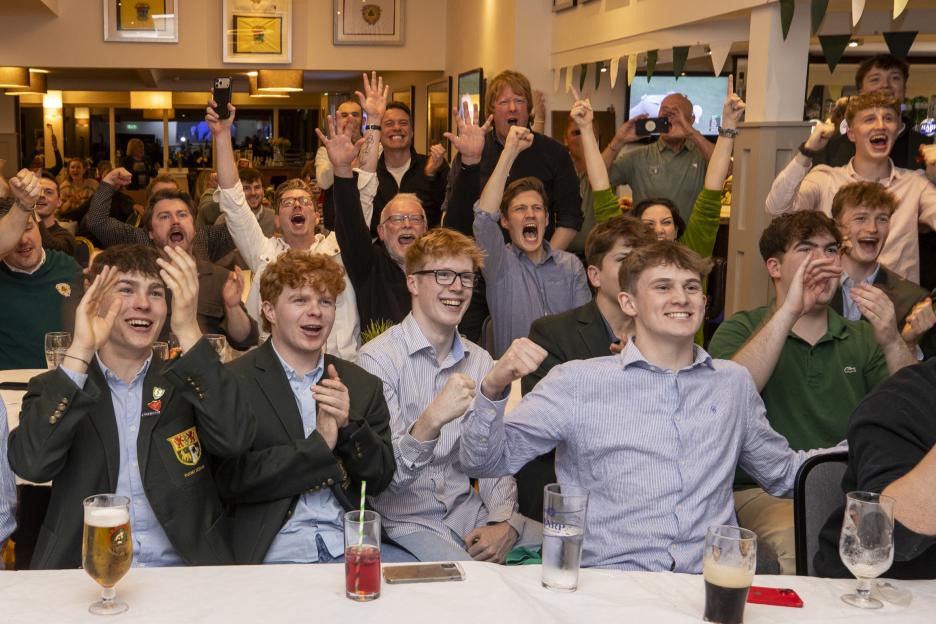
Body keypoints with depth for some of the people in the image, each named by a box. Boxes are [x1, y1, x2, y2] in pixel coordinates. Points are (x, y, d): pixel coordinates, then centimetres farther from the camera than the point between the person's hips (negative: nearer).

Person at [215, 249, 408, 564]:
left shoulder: (363, 385, 11)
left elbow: (380, 479, 9)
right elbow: (232, 479, -8)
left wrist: (349, 425, -8)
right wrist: (320, 444, -11)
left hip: (351, 548, 4)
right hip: (272, 554, -4)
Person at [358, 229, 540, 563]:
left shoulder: (480, 361, 9)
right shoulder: (378, 358, -10)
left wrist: (503, 523, -9)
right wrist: (430, 422, -38)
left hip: (468, 510, 6)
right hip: (405, 519, -6)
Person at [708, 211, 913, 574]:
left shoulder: (862, 339, 17)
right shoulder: (741, 330, 9)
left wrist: (893, 344, -11)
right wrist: (788, 311, -15)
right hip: (764, 491, -4)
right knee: (797, 541, -34)